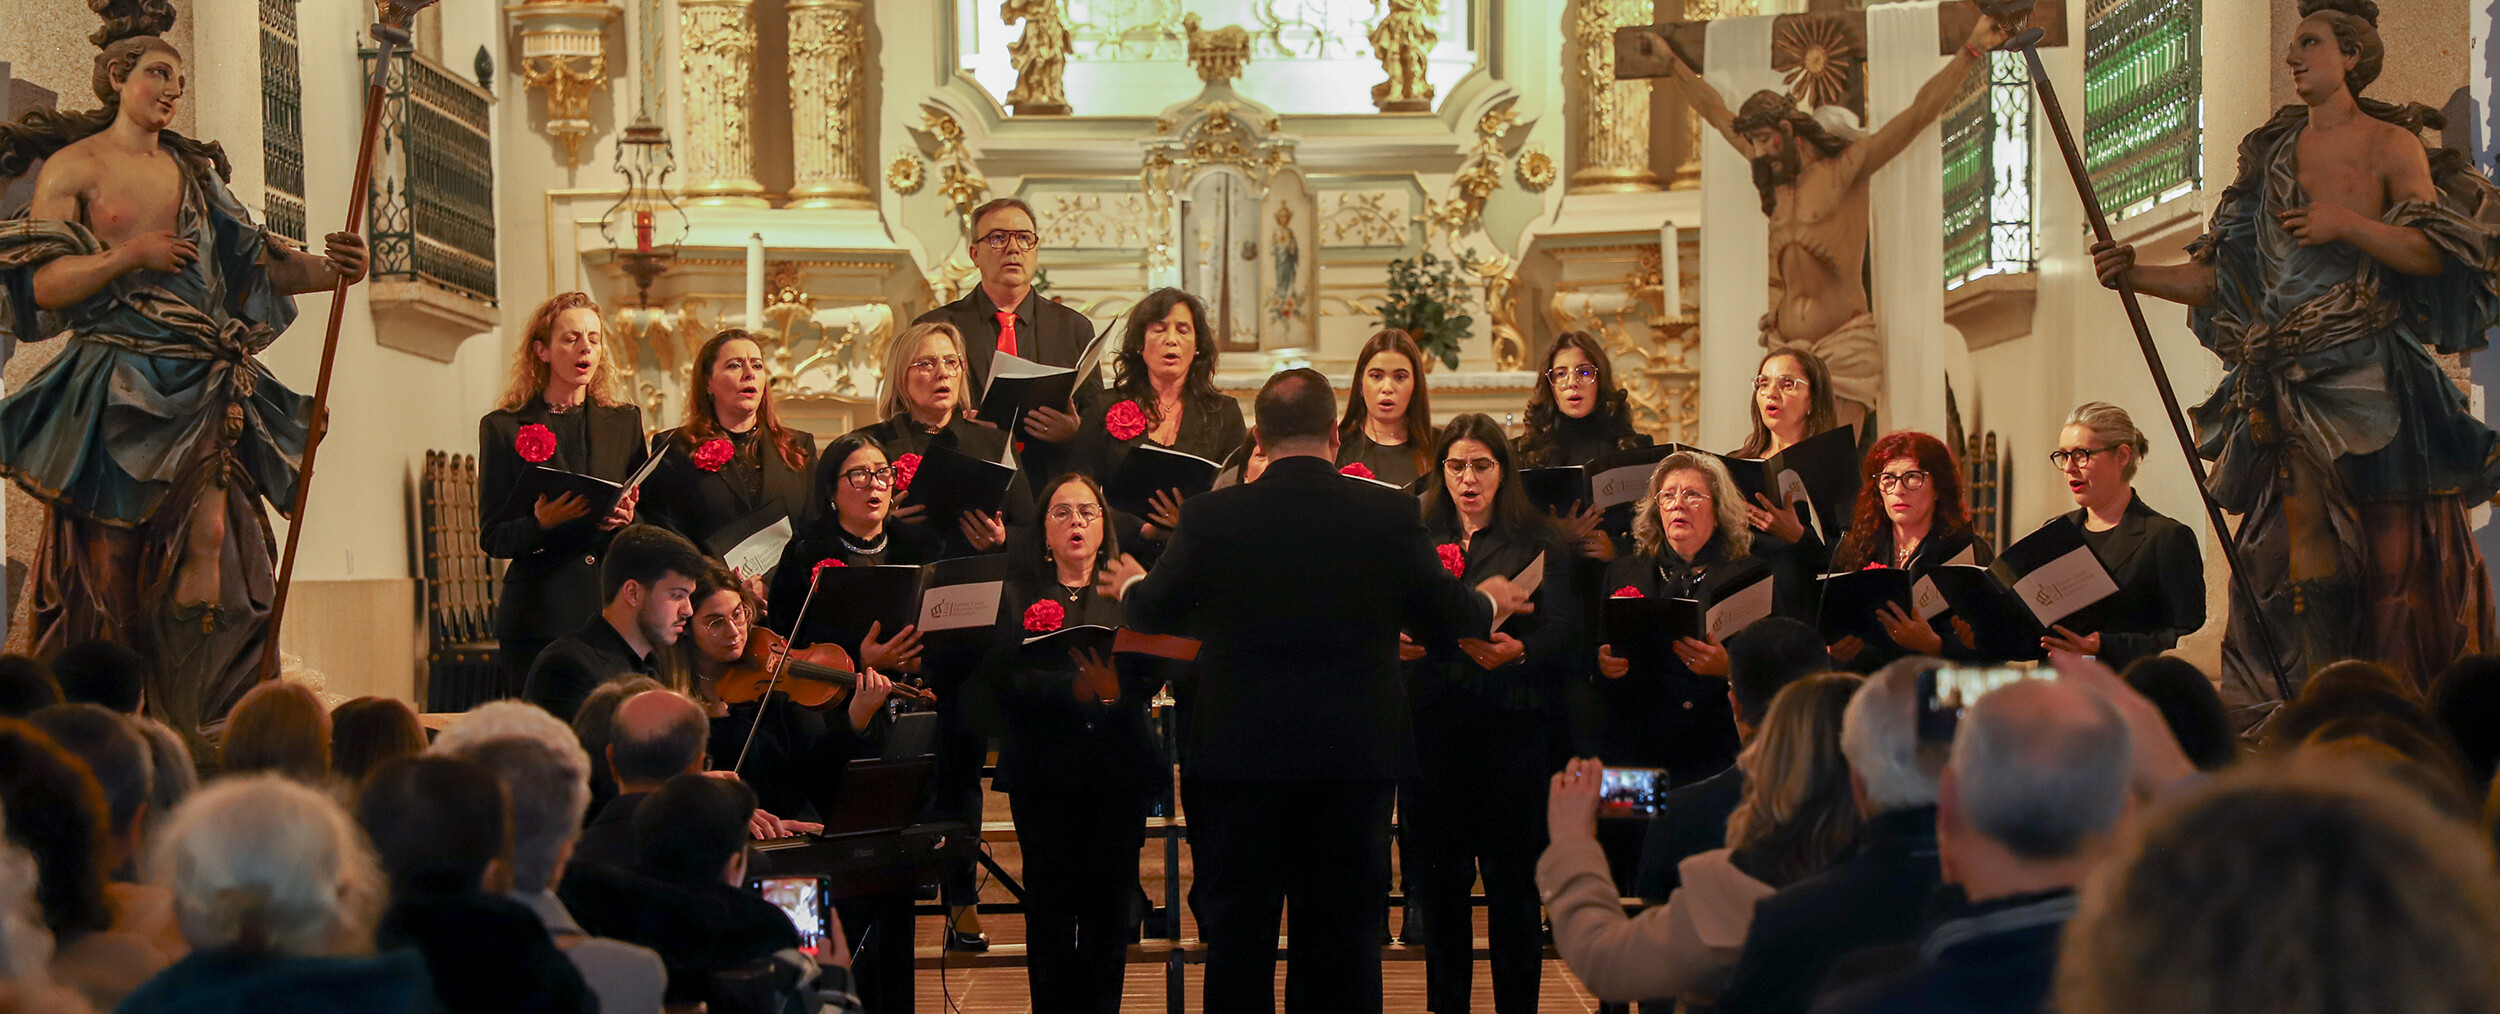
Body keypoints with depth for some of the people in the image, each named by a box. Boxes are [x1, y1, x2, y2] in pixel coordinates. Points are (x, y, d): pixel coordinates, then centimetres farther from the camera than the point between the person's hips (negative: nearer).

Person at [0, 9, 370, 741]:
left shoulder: (195, 172, 19)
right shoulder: (74, 165, 5)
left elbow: (254, 268, 13)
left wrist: (329, 268, -4)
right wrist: (130, 255, -12)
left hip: (202, 390, 4)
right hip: (117, 395, -4)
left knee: (215, 549, -7)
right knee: (105, 564, -6)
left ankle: (203, 734, -5)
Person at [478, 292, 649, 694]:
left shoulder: (625, 421, 15)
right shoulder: (503, 427, 7)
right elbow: (492, 537, 3)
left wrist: (626, 520, -7)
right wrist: (540, 524, -17)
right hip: (539, 615, -2)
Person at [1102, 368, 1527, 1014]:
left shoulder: (1210, 517, -8)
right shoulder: (1391, 514, -8)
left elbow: (1152, 612, 6)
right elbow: (1445, 622, 2)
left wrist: (1130, 586, 30)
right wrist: (1489, 601, 25)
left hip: (1238, 753, 0)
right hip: (1354, 759, 1)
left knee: (1238, 936, 10)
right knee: (1344, 935, 10)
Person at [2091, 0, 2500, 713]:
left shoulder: (2388, 145, 4)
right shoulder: (2273, 153, 17)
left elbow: (2433, 253, -7)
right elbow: (2215, 278, 16)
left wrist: (2348, 224, -18)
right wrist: (2138, 275, 2)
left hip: (2373, 377, -4)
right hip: (2291, 379, 4)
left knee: (2397, 546, -6)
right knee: (2305, 544, -5)